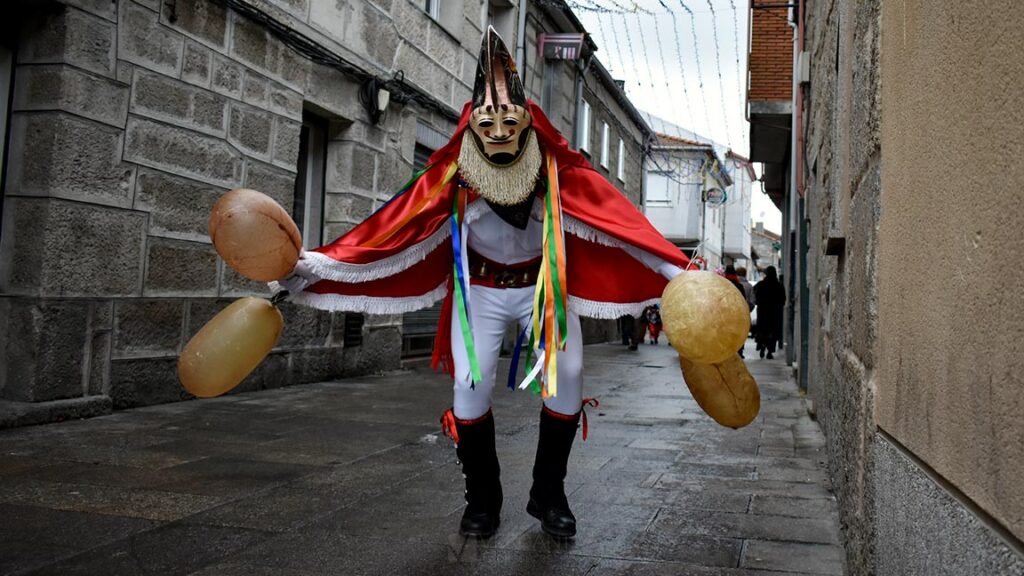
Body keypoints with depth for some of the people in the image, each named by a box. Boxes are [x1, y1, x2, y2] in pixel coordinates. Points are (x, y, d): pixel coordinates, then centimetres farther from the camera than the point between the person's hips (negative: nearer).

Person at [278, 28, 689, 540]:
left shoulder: (558, 171, -21)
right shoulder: (452, 177, -21)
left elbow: (619, 220, -24)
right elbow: (393, 226, -23)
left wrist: (684, 276, -30)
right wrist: (311, 265, -29)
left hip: (544, 283, 1)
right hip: (481, 289, 0)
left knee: (566, 376, -12)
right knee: (471, 384, -12)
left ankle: (549, 495, 8)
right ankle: (482, 499, 11)